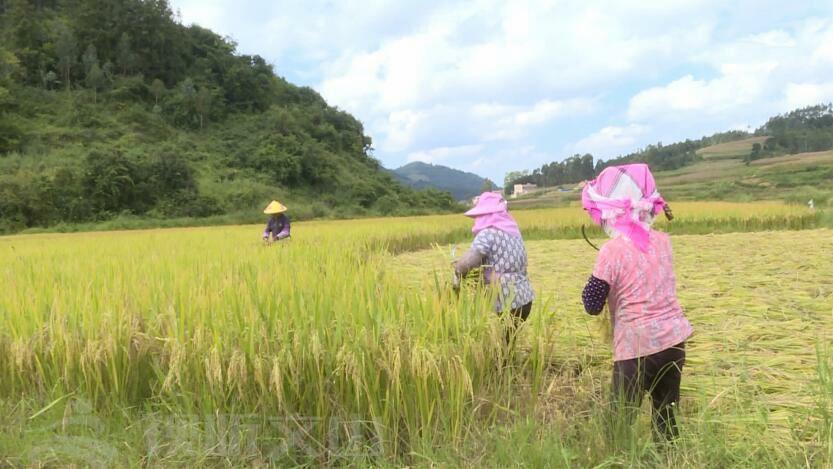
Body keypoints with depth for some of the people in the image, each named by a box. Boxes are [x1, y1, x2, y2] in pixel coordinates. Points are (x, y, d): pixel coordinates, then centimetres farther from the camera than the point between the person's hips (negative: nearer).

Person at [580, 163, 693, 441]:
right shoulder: (663, 240, 4)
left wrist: (594, 281, 7)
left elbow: (592, 306, -9)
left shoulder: (612, 251, -13)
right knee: (666, 416, 18)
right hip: (674, 338, 6)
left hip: (637, 346, -6)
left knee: (620, 420, 3)